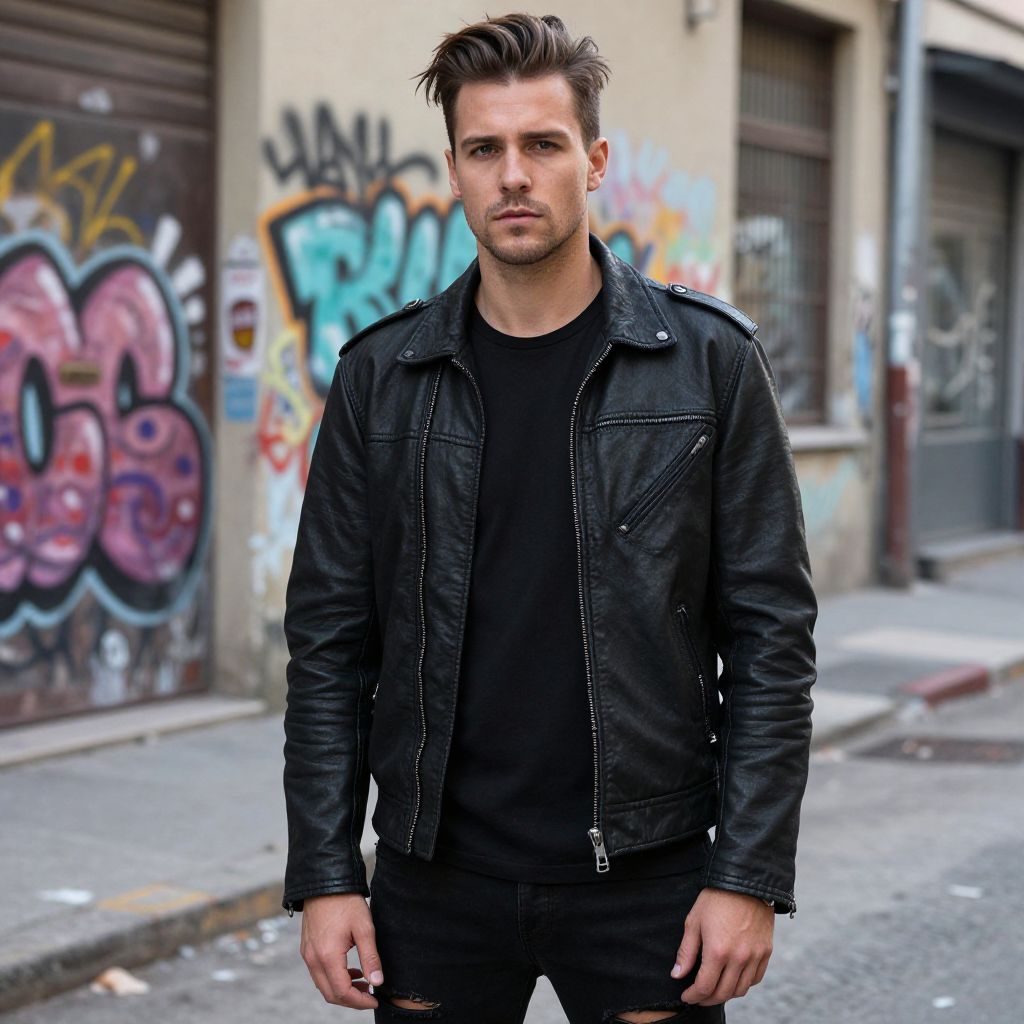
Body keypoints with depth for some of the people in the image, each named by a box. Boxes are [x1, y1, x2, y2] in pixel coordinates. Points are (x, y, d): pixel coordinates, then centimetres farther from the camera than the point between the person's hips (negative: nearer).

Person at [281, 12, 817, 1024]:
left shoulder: (709, 360, -3)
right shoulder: (381, 374, 2)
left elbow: (771, 633, -3)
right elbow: (328, 642, 4)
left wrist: (751, 876, -8)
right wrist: (324, 875, -1)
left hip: (643, 876, -1)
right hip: (435, 881, 2)